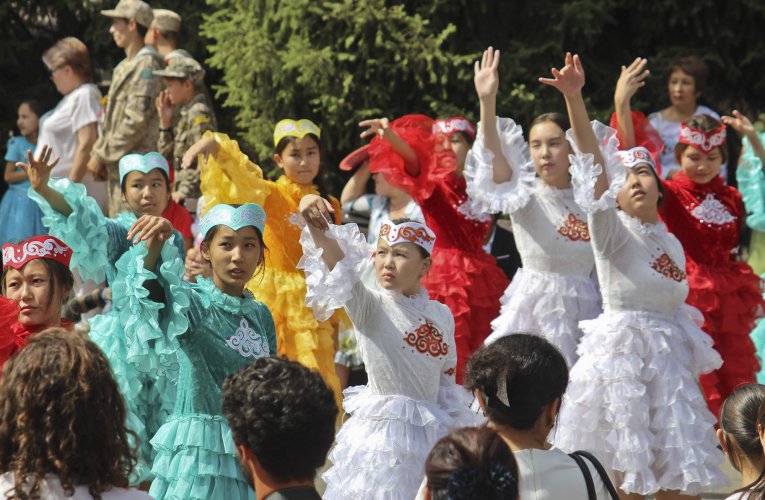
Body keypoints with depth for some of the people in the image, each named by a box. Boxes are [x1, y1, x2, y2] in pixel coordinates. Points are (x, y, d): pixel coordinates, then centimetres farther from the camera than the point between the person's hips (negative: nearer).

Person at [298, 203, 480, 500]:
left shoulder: (441, 315, 7)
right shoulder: (370, 307, -7)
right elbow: (339, 266, -26)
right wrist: (318, 229, -44)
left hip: (431, 436, 5)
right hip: (383, 434, -5)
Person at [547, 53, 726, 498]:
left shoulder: (671, 244, 12)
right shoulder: (613, 232, -7)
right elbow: (593, 161, -20)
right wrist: (574, 98, -31)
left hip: (668, 362, 6)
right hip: (620, 360, -6)